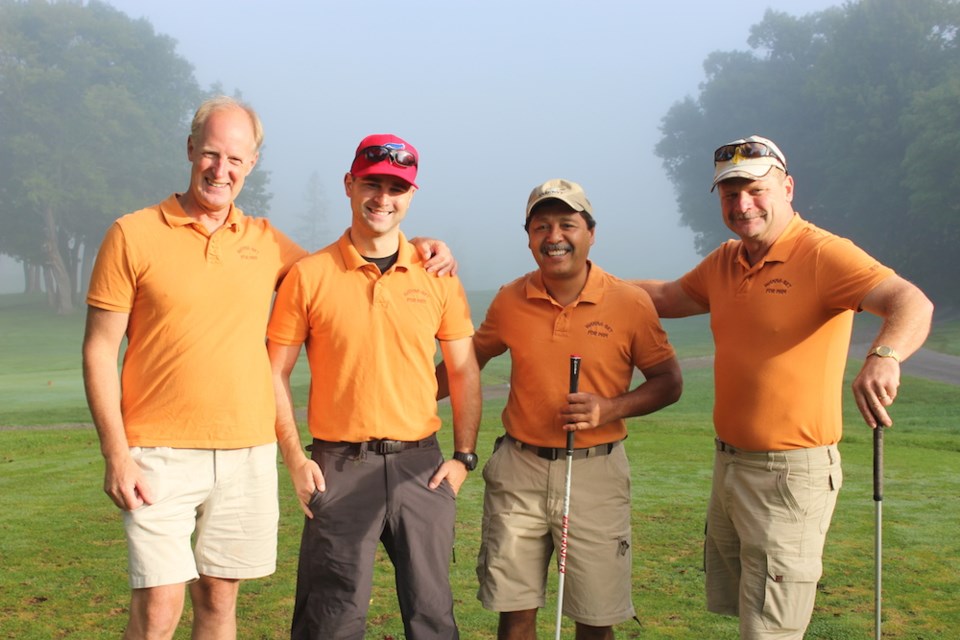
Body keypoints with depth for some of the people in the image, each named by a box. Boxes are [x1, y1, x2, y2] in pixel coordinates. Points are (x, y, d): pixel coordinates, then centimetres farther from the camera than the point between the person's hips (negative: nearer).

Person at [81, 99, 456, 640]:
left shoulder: (266, 241, 9)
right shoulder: (134, 235, -2)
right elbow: (99, 351, -2)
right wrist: (116, 454, -9)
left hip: (248, 454, 4)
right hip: (162, 455, -3)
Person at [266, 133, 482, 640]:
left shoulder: (437, 275, 4)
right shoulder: (309, 275, -2)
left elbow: (464, 371, 10)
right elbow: (275, 374, 1)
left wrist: (463, 456, 3)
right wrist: (295, 460, -6)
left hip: (421, 464, 2)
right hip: (340, 467, -2)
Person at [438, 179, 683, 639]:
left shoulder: (630, 303, -6)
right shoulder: (510, 301, 1)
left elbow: (669, 381, 0)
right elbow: (469, 359, 15)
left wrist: (611, 408, -17)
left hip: (596, 472, -2)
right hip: (518, 468, 2)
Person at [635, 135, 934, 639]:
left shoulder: (822, 255, -17)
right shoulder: (725, 262, 8)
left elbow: (911, 303, -31)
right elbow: (667, 297, 24)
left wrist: (884, 355, -52)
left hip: (790, 474, -8)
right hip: (729, 463, 8)